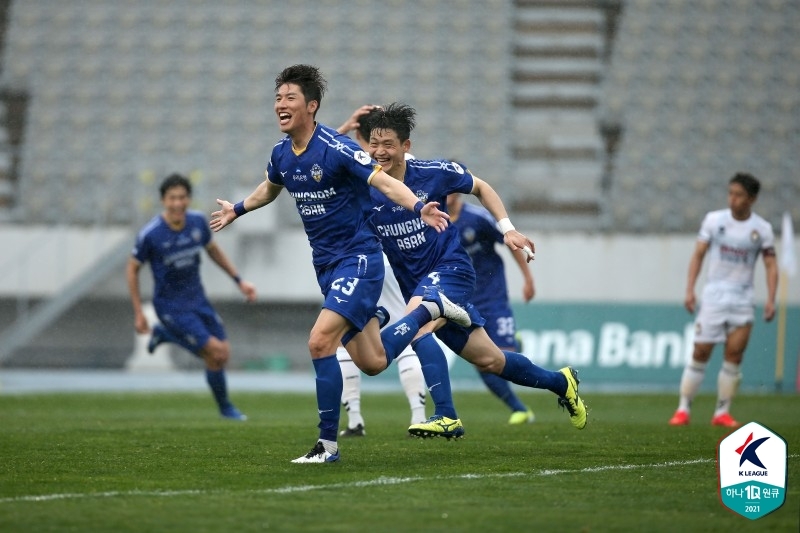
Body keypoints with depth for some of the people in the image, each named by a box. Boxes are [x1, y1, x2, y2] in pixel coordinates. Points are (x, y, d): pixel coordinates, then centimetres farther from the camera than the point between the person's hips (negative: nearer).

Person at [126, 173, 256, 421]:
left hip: (197, 300, 6)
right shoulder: (150, 234, -21)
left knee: (221, 355, 6)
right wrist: (138, 314, -8)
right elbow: (132, 269, -8)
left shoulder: (198, 221, -7)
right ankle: (225, 407, 13)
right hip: (171, 306, -6)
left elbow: (213, 250, 13)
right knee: (217, 352, -13)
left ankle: (166, 334, 28)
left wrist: (239, 281, 9)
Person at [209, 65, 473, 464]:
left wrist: (418, 208, -44)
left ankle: (328, 444, -10)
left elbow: (386, 183, -26)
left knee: (320, 342, -21)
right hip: (326, 264, 8)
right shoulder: (281, 154, 4)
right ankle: (429, 308, 37)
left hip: (358, 258, -8)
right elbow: (271, 187, 27)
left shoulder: (336, 148, -19)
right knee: (372, 363, 10)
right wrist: (238, 209, 41)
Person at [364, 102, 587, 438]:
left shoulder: (432, 173, -10)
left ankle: (447, 417, -31)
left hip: (451, 269, -4)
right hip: (417, 286, 4)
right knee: (488, 360, 11)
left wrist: (507, 228, 0)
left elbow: (480, 188, 7)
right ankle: (559, 382, 36)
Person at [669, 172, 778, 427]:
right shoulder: (714, 220, 0)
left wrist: (770, 299, -9)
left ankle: (722, 412, 5)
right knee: (701, 352, -4)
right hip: (713, 296, -1)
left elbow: (771, 265, 3)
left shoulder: (762, 229, 1)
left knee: (734, 356, -4)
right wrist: (690, 289, -7)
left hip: (742, 299, 1)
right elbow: (698, 255, 2)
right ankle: (683, 409, 2)